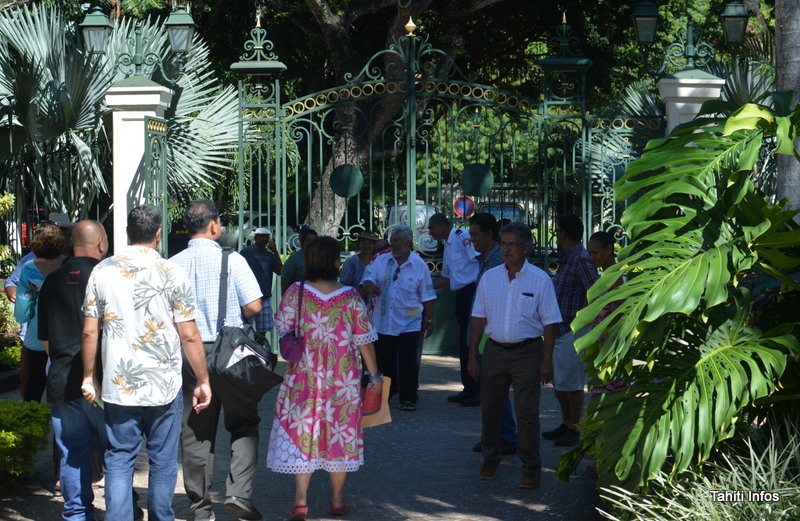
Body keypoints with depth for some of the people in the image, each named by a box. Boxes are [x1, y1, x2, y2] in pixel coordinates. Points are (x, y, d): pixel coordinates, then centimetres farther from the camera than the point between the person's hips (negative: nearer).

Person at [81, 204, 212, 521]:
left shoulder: (102, 272, 1)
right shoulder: (171, 274, -6)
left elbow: (89, 332, 3)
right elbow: (189, 336, -6)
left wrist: (89, 377, 14)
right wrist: (203, 381, 3)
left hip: (117, 387, 2)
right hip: (163, 387, -1)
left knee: (118, 459, 5)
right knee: (163, 461, 9)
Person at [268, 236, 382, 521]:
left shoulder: (295, 293, -9)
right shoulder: (351, 297, -10)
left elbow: (283, 330, 0)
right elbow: (364, 340, -5)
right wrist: (374, 374, 6)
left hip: (303, 378, 0)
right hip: (342, 379, 0)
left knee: (301, 431, 6)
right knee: (340, 431, 12)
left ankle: (300, 498, -6)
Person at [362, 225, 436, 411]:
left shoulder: (419, 265, -1)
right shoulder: (381, 261, 6)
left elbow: (427, 297, 3)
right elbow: (367, 279, -2)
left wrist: (430, 321, 4)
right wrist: (370, 287, -27)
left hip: (409, 324, -3)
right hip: (383, 322, 3)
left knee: (408, 363, -4)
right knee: (383, 361, 10)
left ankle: (408, 398, 7)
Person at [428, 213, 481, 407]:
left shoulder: (463, 236, -10)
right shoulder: (448, 245, 20)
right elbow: (446, 278, 28)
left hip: (473, 292, -10)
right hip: (462, 295, 10)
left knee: (472, 344, -8)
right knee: (464, 344, 12)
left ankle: (478, 392, -4)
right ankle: (468, 389, 19)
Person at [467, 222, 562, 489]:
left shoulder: (540, 280, -4)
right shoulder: (489, 278, 5)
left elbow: (549, 323, -3)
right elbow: (479, 319, 8)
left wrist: (546, 360, -8)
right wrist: (472, 355, 5)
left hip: (527, 352, -3)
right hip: (495, 350, 3)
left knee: (527, 412, -1)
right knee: (489, 409, 11)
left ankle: (531, 468, 7)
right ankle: (490, 459, 27)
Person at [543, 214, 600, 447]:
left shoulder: (581, 260, -17)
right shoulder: (566, 259, 14)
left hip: (573, 330, -10)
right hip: (558, 330, 10)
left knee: (571, 383, -2)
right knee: (558, 381, 16)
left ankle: (574, 430, 7)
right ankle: (566, 424, 27)